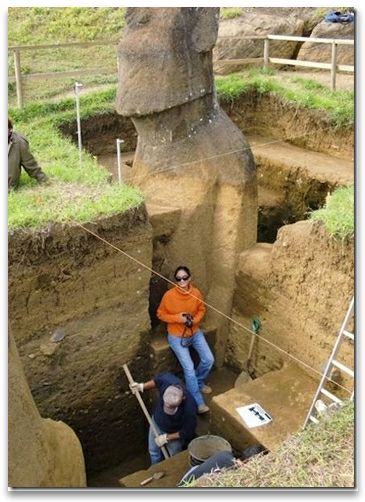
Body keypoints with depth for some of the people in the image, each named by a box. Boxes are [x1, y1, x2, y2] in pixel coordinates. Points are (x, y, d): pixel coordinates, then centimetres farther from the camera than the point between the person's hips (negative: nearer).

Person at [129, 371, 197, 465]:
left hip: (175, 433, -4)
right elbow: (158, 379, -10)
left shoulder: (189, 409, -44)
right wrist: (142, 386, -11)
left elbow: (187, 433, -24)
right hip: (157, 422, 4)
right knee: (153, 451, 29)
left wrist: (167, 437, -17)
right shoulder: (168, 380, -37)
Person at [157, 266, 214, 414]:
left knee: (209, 360, -2)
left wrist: (195, 320, -13)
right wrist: (177, 318, -22)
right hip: (177, 336, -4)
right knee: (189, 368, -10)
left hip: (195, 332, 4)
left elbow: (201, 309, 7)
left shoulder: (196, 293, -10)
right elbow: (160, 314, -8)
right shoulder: (169, 295, -20)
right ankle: (198, 403, 2)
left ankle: (198, 382, 29)